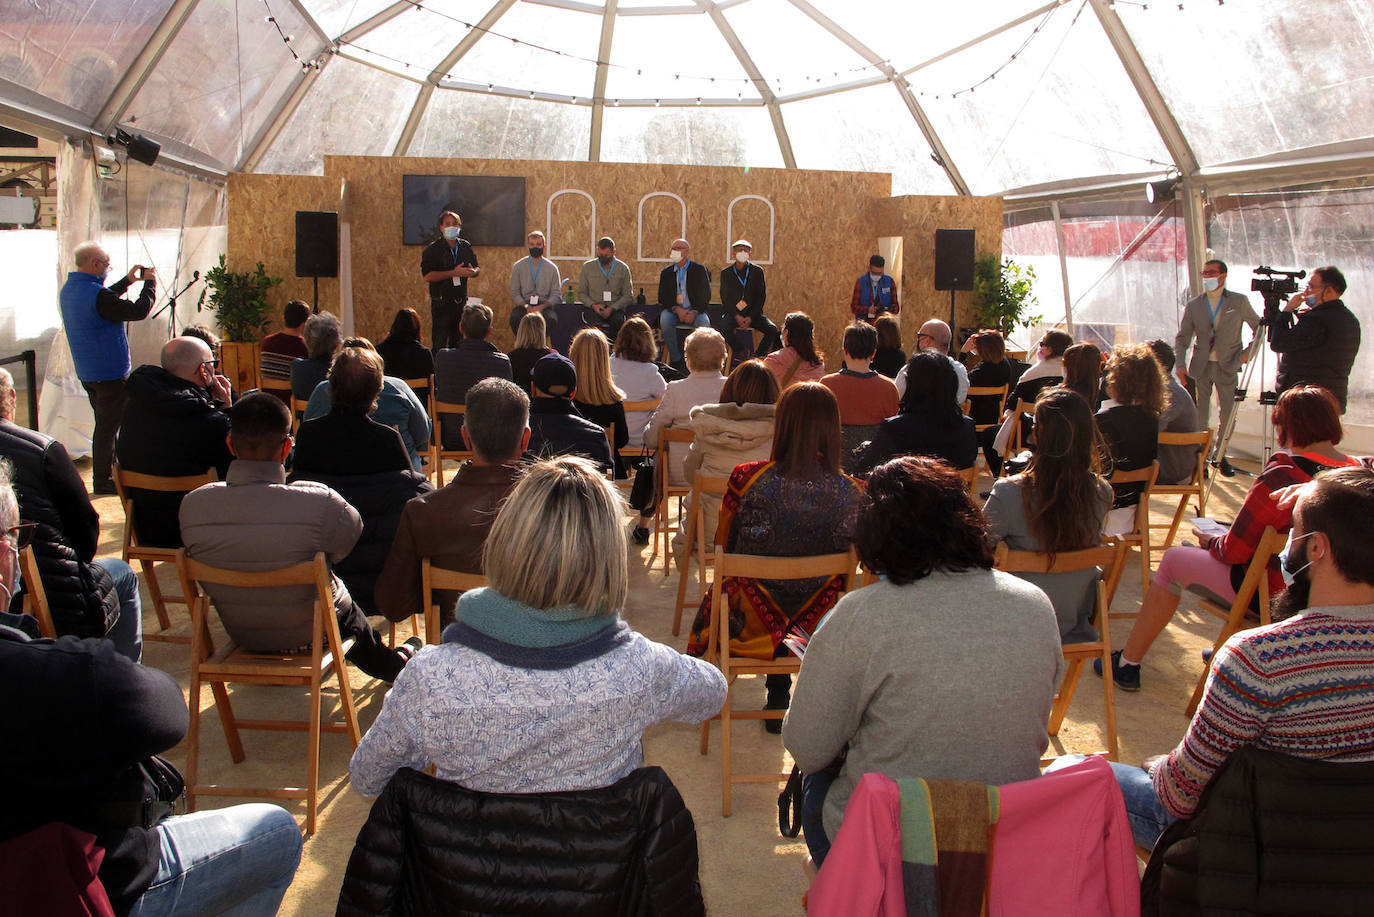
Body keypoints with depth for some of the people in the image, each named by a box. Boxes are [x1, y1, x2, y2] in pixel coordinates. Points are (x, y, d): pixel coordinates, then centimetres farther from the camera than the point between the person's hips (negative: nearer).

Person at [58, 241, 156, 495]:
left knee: (104, 423, 20)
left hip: (86, 372, 10)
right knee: (108, 425, 0)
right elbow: (139, 311, -20)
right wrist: (150, 283, -6)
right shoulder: (96, 294, -23)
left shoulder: (69, 290, 7)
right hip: (109, 372, -10)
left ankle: (102, 475, 29)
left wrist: (127, 280, 24)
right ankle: (102, 480, 6)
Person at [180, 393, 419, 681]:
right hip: (311, 634, -2)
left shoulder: (192, 505, -22)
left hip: (240, 635, 3)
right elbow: (349, 537, -12)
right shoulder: (318, 503, -33)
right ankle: (396, 662, 61)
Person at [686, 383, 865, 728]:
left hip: (756, 621, -1)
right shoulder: (851, 492, -18)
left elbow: (723, 546, -3)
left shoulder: (746, 479, -21)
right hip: (819, 624, 1)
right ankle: (777, 699, 34)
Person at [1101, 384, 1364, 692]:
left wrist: (1211, 542, 4)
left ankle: (1127, 664, 20)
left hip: (1272, 597, -7)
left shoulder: (1283, 476, -26)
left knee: (1173, 559, 11)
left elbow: (1235, 550, -19)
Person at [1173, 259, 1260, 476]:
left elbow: (1259, 328, 8)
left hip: (1227, 367, -1)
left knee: (1228, 415, 0)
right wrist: (1180, 364, -5)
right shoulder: (1194, 305, 4)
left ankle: (1220, 456, 19)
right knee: (1200, 417, 1)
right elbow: (1182, 338, 8)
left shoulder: (1239, 301, 0)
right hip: (1200, 367, 1)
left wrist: (1248, 353, -4)